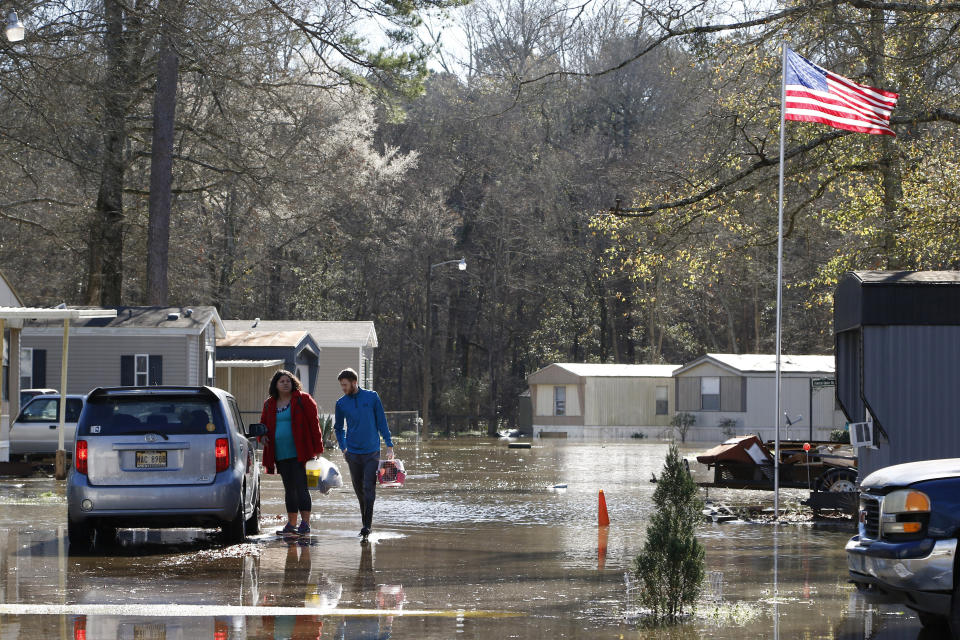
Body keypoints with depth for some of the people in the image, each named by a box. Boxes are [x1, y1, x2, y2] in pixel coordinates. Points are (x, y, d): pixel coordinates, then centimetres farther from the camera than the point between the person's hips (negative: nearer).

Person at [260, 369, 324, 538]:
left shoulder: (303, 400, -2)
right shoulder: (270, 404, 13)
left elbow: (314, 423, -5)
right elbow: (263, 424, 26)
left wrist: (317, 449, -10)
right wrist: (262, 436, 3)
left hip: (298, 453, -6)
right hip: (280, 454, 6)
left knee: (301, 487, -10)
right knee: (289, 489, 11)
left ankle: (305, 524, -9)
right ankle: (291, 524, 15)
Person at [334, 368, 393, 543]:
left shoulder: (372, 397, -2)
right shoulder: (341, 403, 3)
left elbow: (381, 422, 2)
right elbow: (338, 428, 16)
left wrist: (389, 445, -1)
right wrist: (343, 448, 5)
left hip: (372, 452, -2)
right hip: (353, 454, 3)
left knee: (369, 489, -10)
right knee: (359, 491, 7)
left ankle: (367, 528, -12)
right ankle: (366, 525, 19)